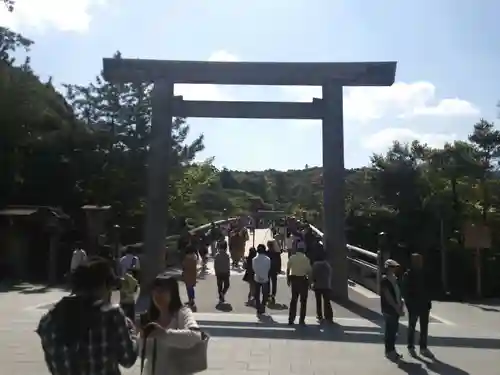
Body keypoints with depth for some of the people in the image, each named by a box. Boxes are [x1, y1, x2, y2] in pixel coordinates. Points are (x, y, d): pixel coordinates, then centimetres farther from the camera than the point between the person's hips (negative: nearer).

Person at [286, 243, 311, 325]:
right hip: (303, 279, -3)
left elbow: (288, 269, 3)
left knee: (293, 300, 14)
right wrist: (309, 281, 0)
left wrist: (288, 279, 13)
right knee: (303, 300, 10)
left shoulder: (292, 258, -2)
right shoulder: (306, 259, -12)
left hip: (293, 279, 3)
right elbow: (309, 271, -11)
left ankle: (291, 319, 15)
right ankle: (301, 320, 13)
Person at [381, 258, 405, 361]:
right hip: (389, 309, -8)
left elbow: (397, 293, 15)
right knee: (390, 330, -1)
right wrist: (397, 308, -17)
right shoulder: (384, 280, -14)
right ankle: (389, 351, 9)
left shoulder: (394, 279, 11)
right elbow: (388, 296, -17)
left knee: (394, 329, 14)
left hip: (395, 309, 8)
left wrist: (400, 306, 3)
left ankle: (391, 350, 25)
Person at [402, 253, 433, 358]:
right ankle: (411, 347, 18)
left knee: (424, 327, 9)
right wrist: (409, 304, -15)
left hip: (424, 304, 5)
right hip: (414, 305, -5)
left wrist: (428, 301, 4)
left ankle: (423, 347, 19)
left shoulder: (424, 274, 5)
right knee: (412, 326, 7)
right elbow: (404, 291, -11)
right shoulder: (408, 275, -10)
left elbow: (428, 288, 11)